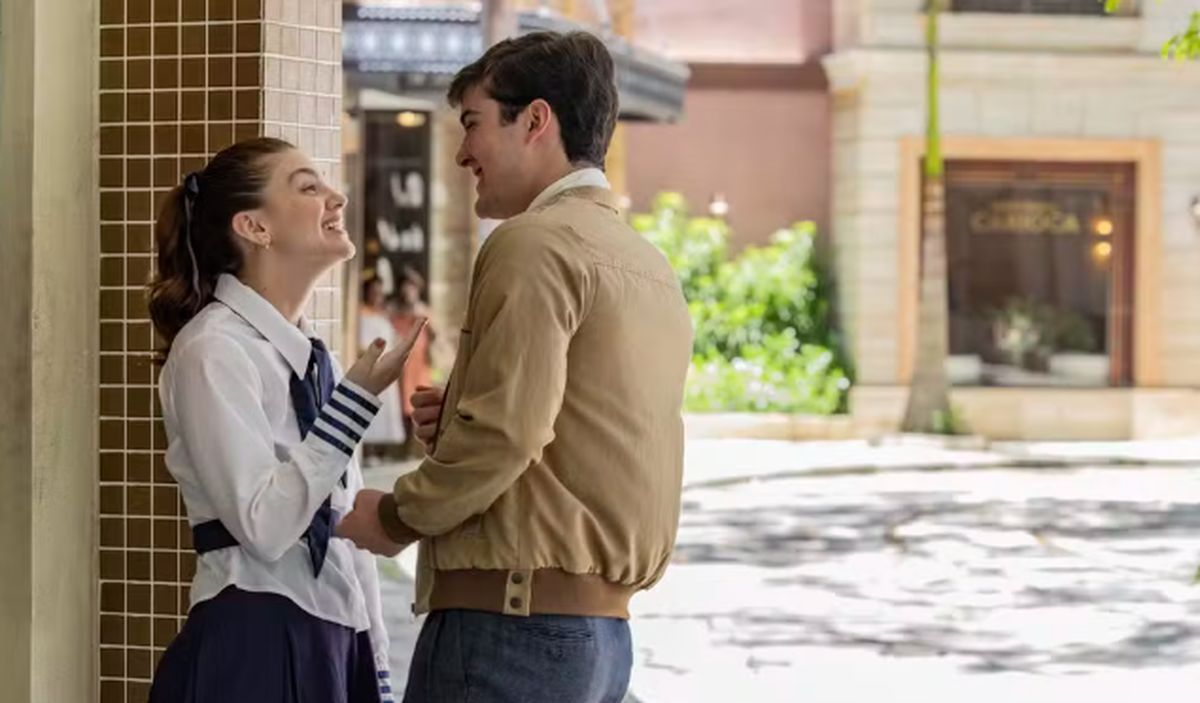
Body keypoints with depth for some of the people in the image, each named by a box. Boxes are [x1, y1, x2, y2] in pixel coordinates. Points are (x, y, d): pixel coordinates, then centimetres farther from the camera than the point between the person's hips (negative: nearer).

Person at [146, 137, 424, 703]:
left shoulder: (311, 354, 14)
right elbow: (264, 527, -20)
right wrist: (356, 401, -19)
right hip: (255, 648, -8)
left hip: (333, 641, 8)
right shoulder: (214, 348, -10)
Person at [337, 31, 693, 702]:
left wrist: (397, 516, -4)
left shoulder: (536, 243, -10)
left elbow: (504, 433, -18)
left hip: (513, 620, -9)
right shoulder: (651, 264, 17)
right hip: (604, 626, 9)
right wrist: (458, 415, 9)